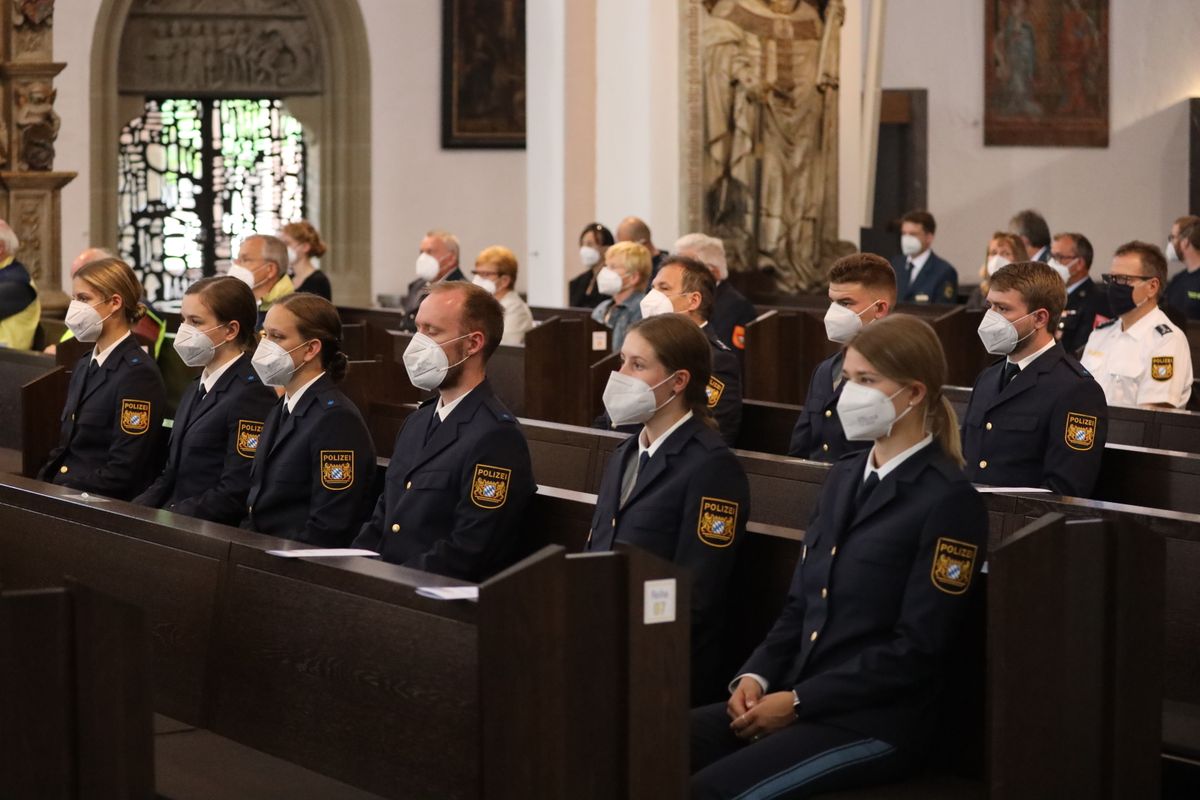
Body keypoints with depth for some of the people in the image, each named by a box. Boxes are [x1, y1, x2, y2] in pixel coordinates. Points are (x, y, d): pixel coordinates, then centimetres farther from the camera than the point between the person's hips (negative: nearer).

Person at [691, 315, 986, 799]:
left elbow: (917, 649, -14)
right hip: (795, 698, 7)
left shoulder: (949, 500, -9)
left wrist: (798, 702, -15)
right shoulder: (845, 476, 16)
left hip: (877, 721, -7)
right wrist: (757, 676, -1)